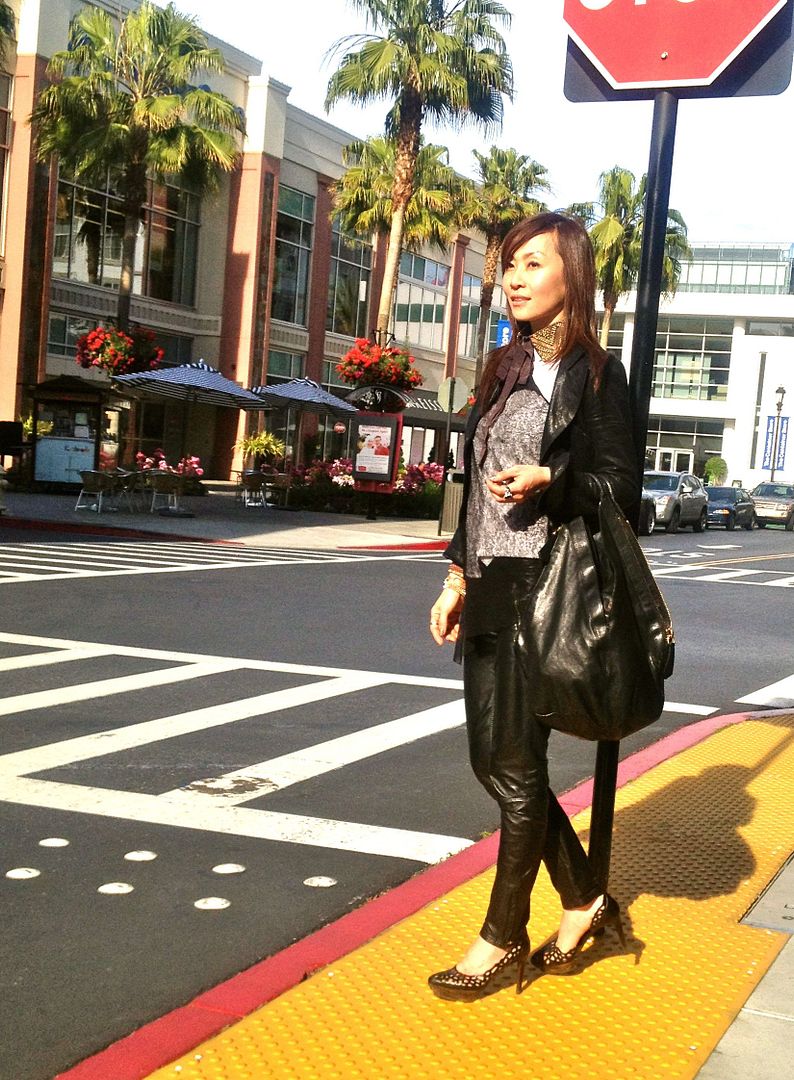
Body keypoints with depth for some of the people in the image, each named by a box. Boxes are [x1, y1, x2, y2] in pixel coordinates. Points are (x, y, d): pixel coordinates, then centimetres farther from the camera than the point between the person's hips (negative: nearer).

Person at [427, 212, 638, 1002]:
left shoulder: (595, 374, -5)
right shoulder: (502, 371, 14)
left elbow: (619, 488, -7)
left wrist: (546, 481, -23)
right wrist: (457, 576, 12)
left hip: (545, 591, -7)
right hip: (489, 590, 7)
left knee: (516, 766, 1)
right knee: (492, 761, 10)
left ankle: (505, 936, 16)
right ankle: (583, 899, 27)